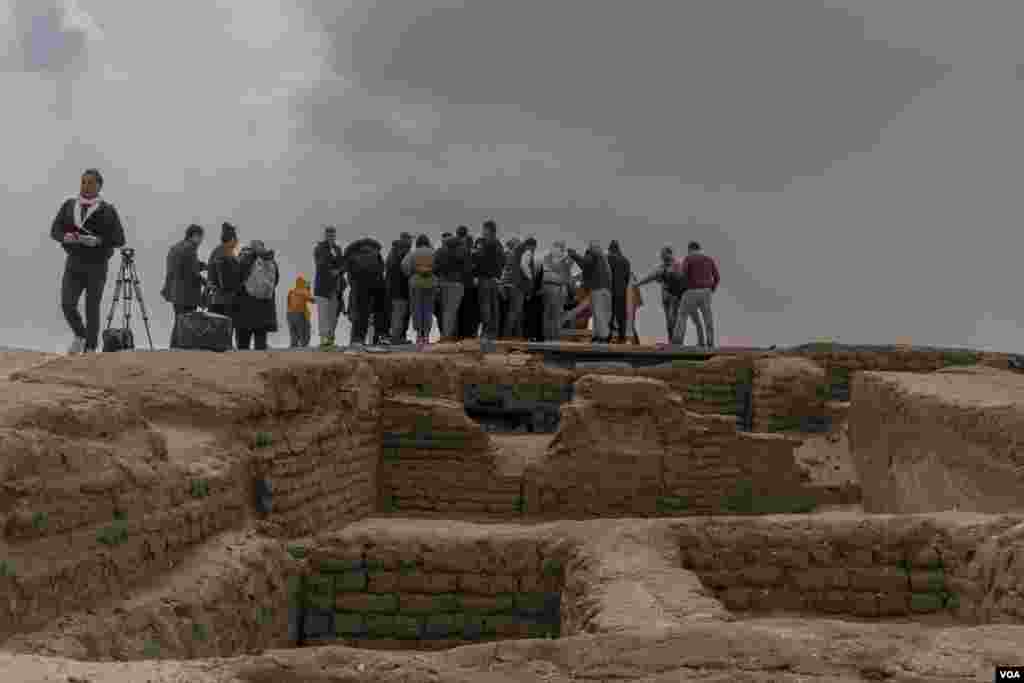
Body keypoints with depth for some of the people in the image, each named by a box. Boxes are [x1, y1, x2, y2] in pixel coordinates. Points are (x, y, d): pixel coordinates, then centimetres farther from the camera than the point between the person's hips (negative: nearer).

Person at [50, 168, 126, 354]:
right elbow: (55, 230, 4)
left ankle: (90, 348, 11)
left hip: (97, 266, -2)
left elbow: (119, 240, -9)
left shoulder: (108, 210, -5)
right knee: (67, 305, -11)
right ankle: (80, 336, 17)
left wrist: (98, 240, -26)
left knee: (92, 309, -1)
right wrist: (65, 237, -20)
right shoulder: (69, 205, 5)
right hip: (73, 263, 2)